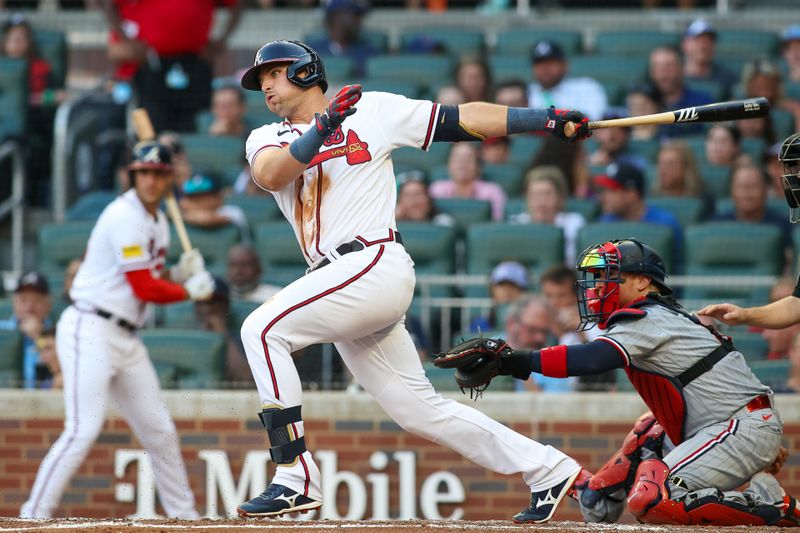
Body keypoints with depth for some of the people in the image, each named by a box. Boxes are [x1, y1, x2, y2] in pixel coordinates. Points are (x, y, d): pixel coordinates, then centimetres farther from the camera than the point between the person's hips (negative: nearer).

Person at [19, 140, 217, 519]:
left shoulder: (158, 221, 15)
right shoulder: (124, 216, -14)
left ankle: (183, 514, 25)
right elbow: (144, 289, -17)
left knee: (159, 430, 13)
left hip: (125, 338, 9)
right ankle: (33, 516, -16)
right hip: (90, 331, -9)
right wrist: (192, 290, -3)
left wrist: (179, 274, 1)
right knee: (83, 430, -18)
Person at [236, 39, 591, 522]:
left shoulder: (373, 111, 5)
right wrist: (321, 129, -22)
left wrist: (547, 119, -6)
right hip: (340, 283, 6)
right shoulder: (268, 139, 17)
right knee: (419, 409, 7)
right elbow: (270, 175, -6)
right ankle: (547, 470, 15)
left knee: (263, 329, -20)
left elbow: (460, 120, 2)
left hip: (375, 264, -6)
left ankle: (297, 479, -21)